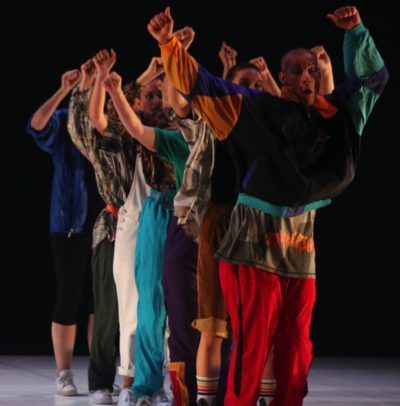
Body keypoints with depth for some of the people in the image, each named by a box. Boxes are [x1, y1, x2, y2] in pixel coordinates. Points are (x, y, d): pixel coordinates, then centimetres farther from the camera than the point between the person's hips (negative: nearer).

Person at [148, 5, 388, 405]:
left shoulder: (333, 113, 9)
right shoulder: (258, 109, -3)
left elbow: (371, 76, 20)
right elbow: (201, 85, -5)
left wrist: (355, 31, 6)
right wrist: (169, 44, -16)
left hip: (300, 250, 5)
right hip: (255, 246, -5)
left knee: (296, 354, 8)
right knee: (251, 350, -7)